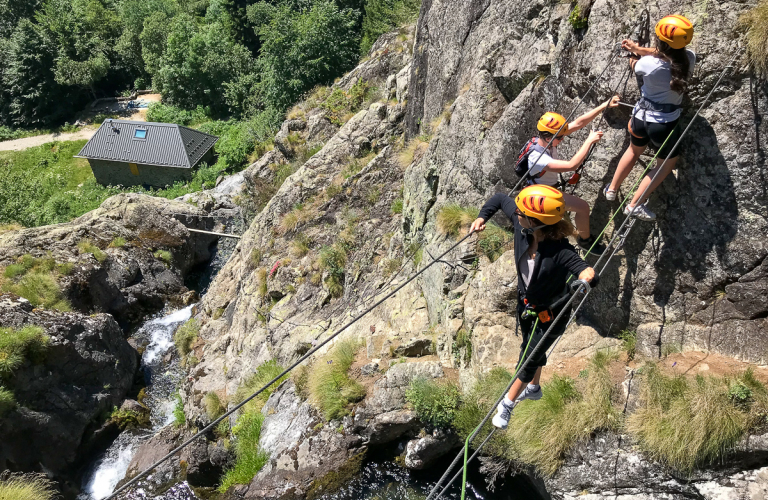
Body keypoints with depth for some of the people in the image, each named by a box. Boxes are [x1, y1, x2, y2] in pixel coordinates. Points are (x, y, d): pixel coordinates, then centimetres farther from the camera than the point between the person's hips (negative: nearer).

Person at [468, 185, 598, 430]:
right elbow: (501, 198, -7)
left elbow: (587, 273, -48)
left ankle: (506, 404, 39)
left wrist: (587, 275, -70)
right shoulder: (522, 227, -23)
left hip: (550, 314, -6)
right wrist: (482, 217, -20)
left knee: (529, 359, 15)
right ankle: (533, 388, 60)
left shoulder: (560, 251, -39)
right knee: (531, 348, 31)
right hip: (525, 301, 7)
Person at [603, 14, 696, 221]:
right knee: (667, 164, 22)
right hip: (665, 123, -1)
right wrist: (638, 48, 5)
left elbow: (635, 66, 4)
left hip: (642, 116, 1)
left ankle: (612, 189, 44)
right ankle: (634, 205, 20)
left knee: (633, 151, 31)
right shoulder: (689, 58, -18)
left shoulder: (647, 64, -21)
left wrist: (636, 53, 24)